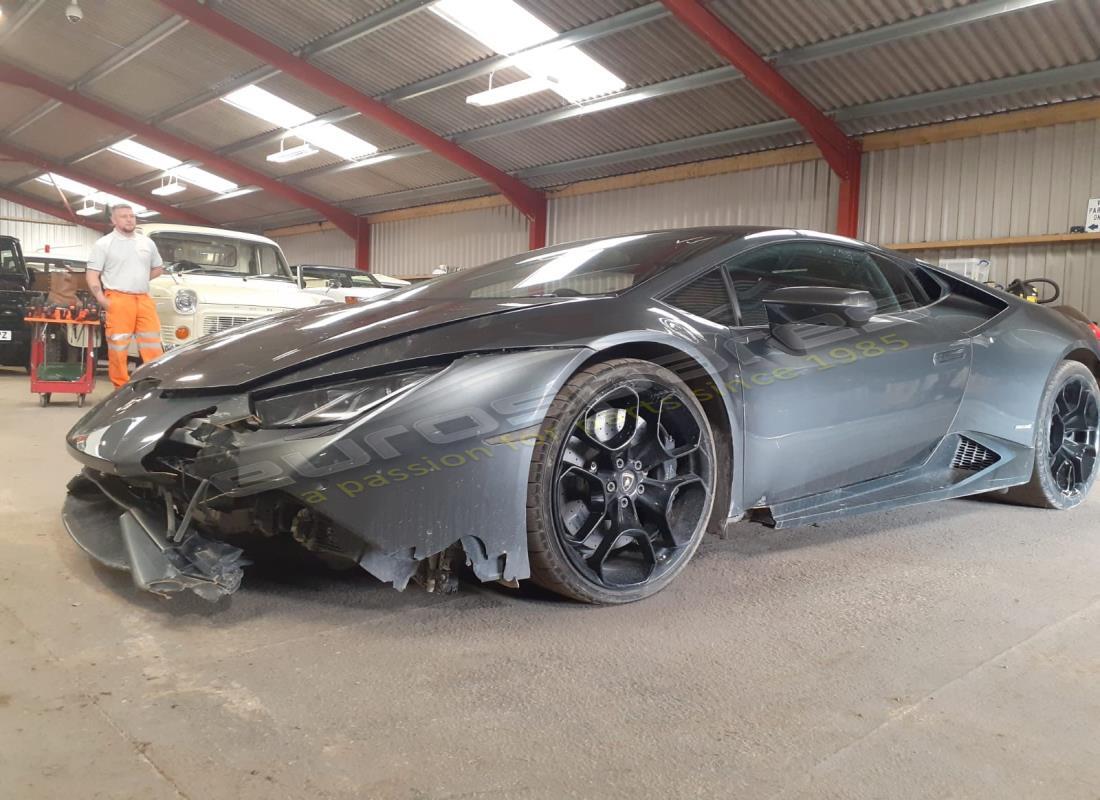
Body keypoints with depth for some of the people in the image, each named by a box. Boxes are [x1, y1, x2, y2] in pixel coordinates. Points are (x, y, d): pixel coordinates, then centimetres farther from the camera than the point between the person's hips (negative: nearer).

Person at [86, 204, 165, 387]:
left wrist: (139, 280, 13)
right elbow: (92, 276, 0)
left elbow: (158, 268, 26)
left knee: (153, 346, 0)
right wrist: (102, 300, -11)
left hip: (144, 300, 4)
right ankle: (122, 388, 2)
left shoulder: (147, 242, 15)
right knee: (118, 348, -3)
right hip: (118, 300, -4)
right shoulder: (103, 244, 3)